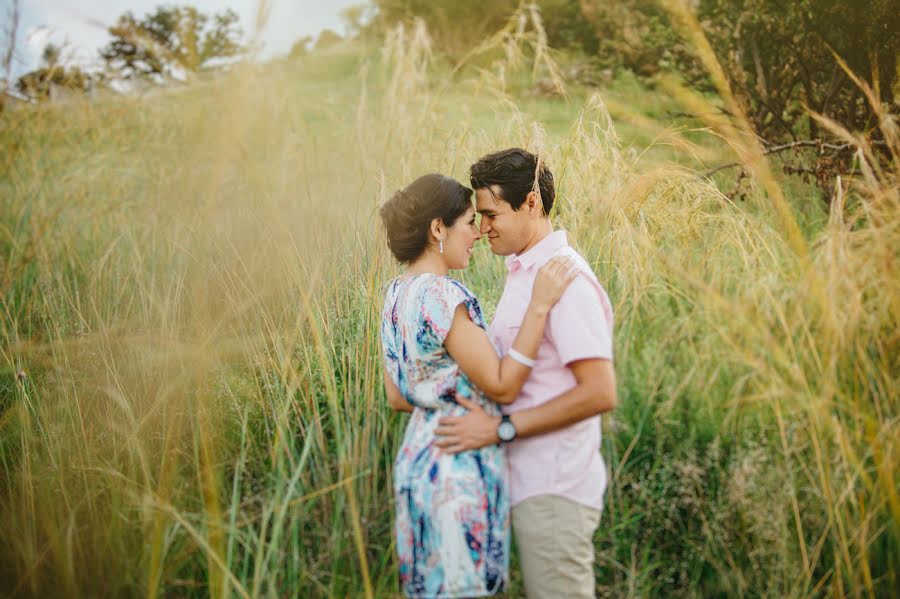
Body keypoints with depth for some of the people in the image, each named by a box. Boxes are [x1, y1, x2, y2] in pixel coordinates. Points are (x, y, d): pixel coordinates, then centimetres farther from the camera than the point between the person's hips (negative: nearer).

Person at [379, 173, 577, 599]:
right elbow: (502, 386, -20)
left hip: (418, 456, 10)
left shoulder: (397, 293, 8)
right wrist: (539, 306, -20)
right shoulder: (441, 295, -20)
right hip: (459, 469, -10)